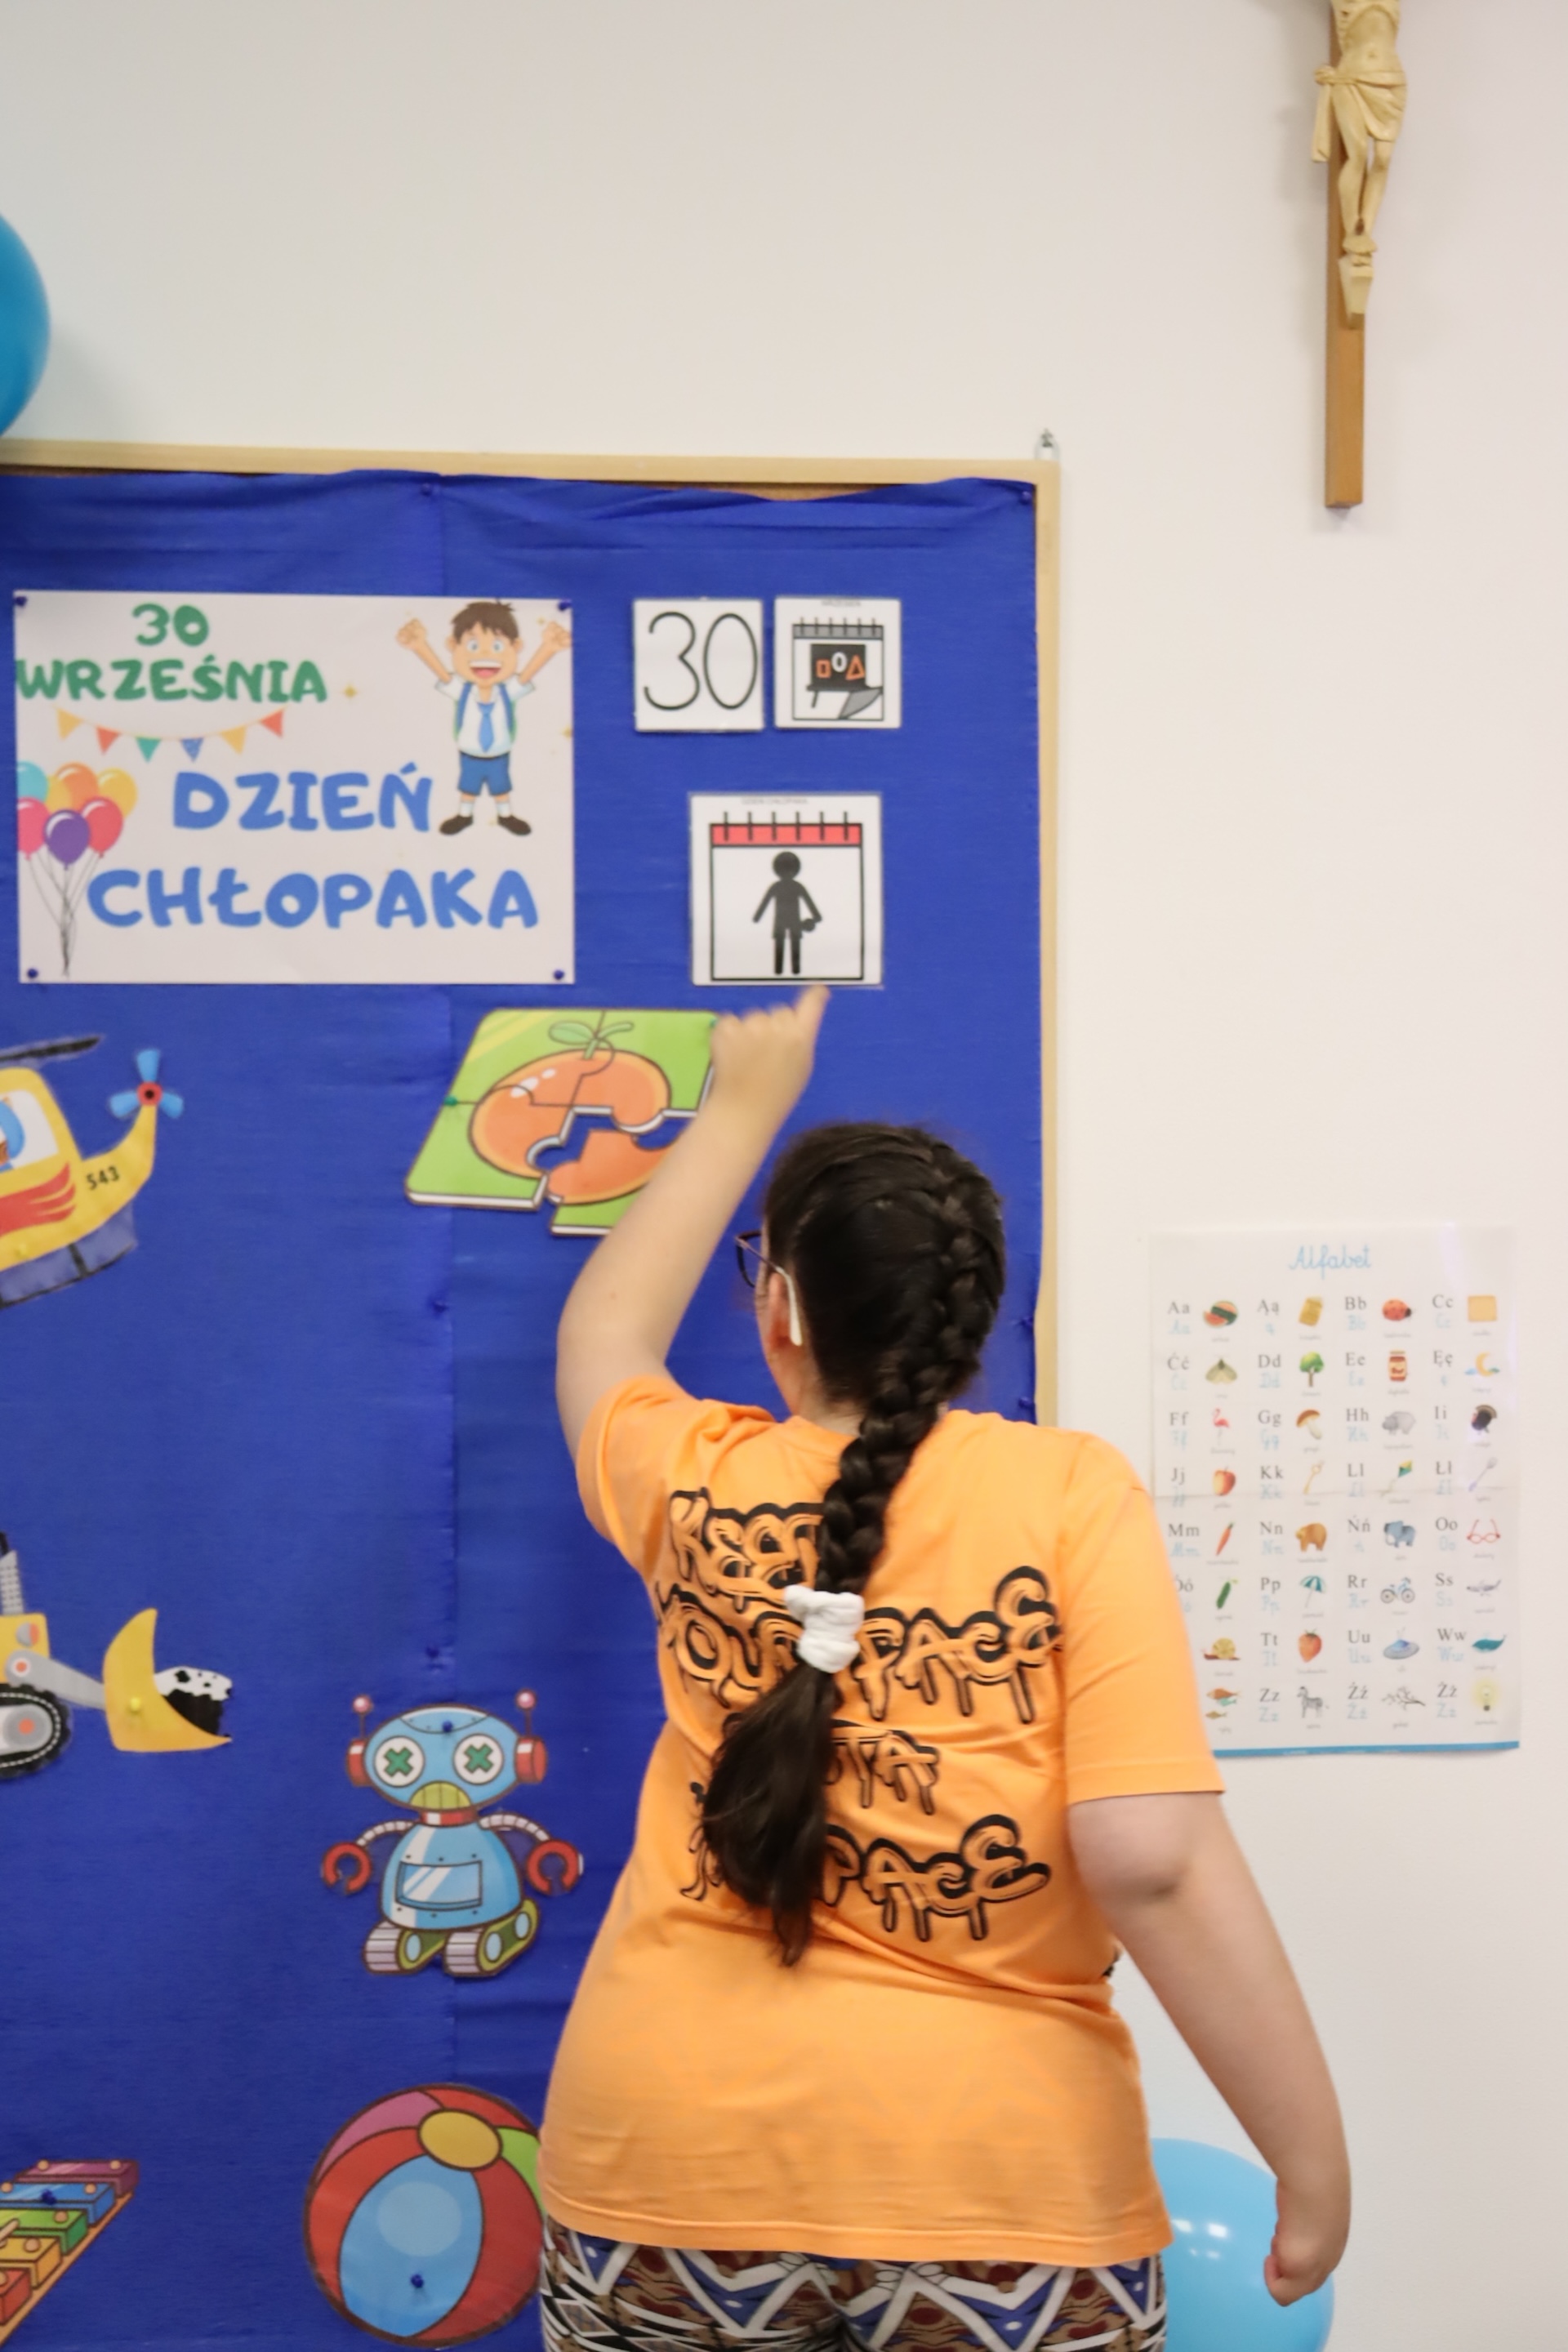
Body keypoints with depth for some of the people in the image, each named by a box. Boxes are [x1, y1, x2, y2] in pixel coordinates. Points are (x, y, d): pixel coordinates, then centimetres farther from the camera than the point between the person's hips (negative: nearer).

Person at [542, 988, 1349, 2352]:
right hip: (996, 2178, -2)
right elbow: (1153, 1858, -15)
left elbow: (601, 1332, 26)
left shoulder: (697, 1488, 3)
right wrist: (1314, 2159, -8)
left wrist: (744, 1106, 34)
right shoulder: (1072, 1495, -7)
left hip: (671, 2163, 3)